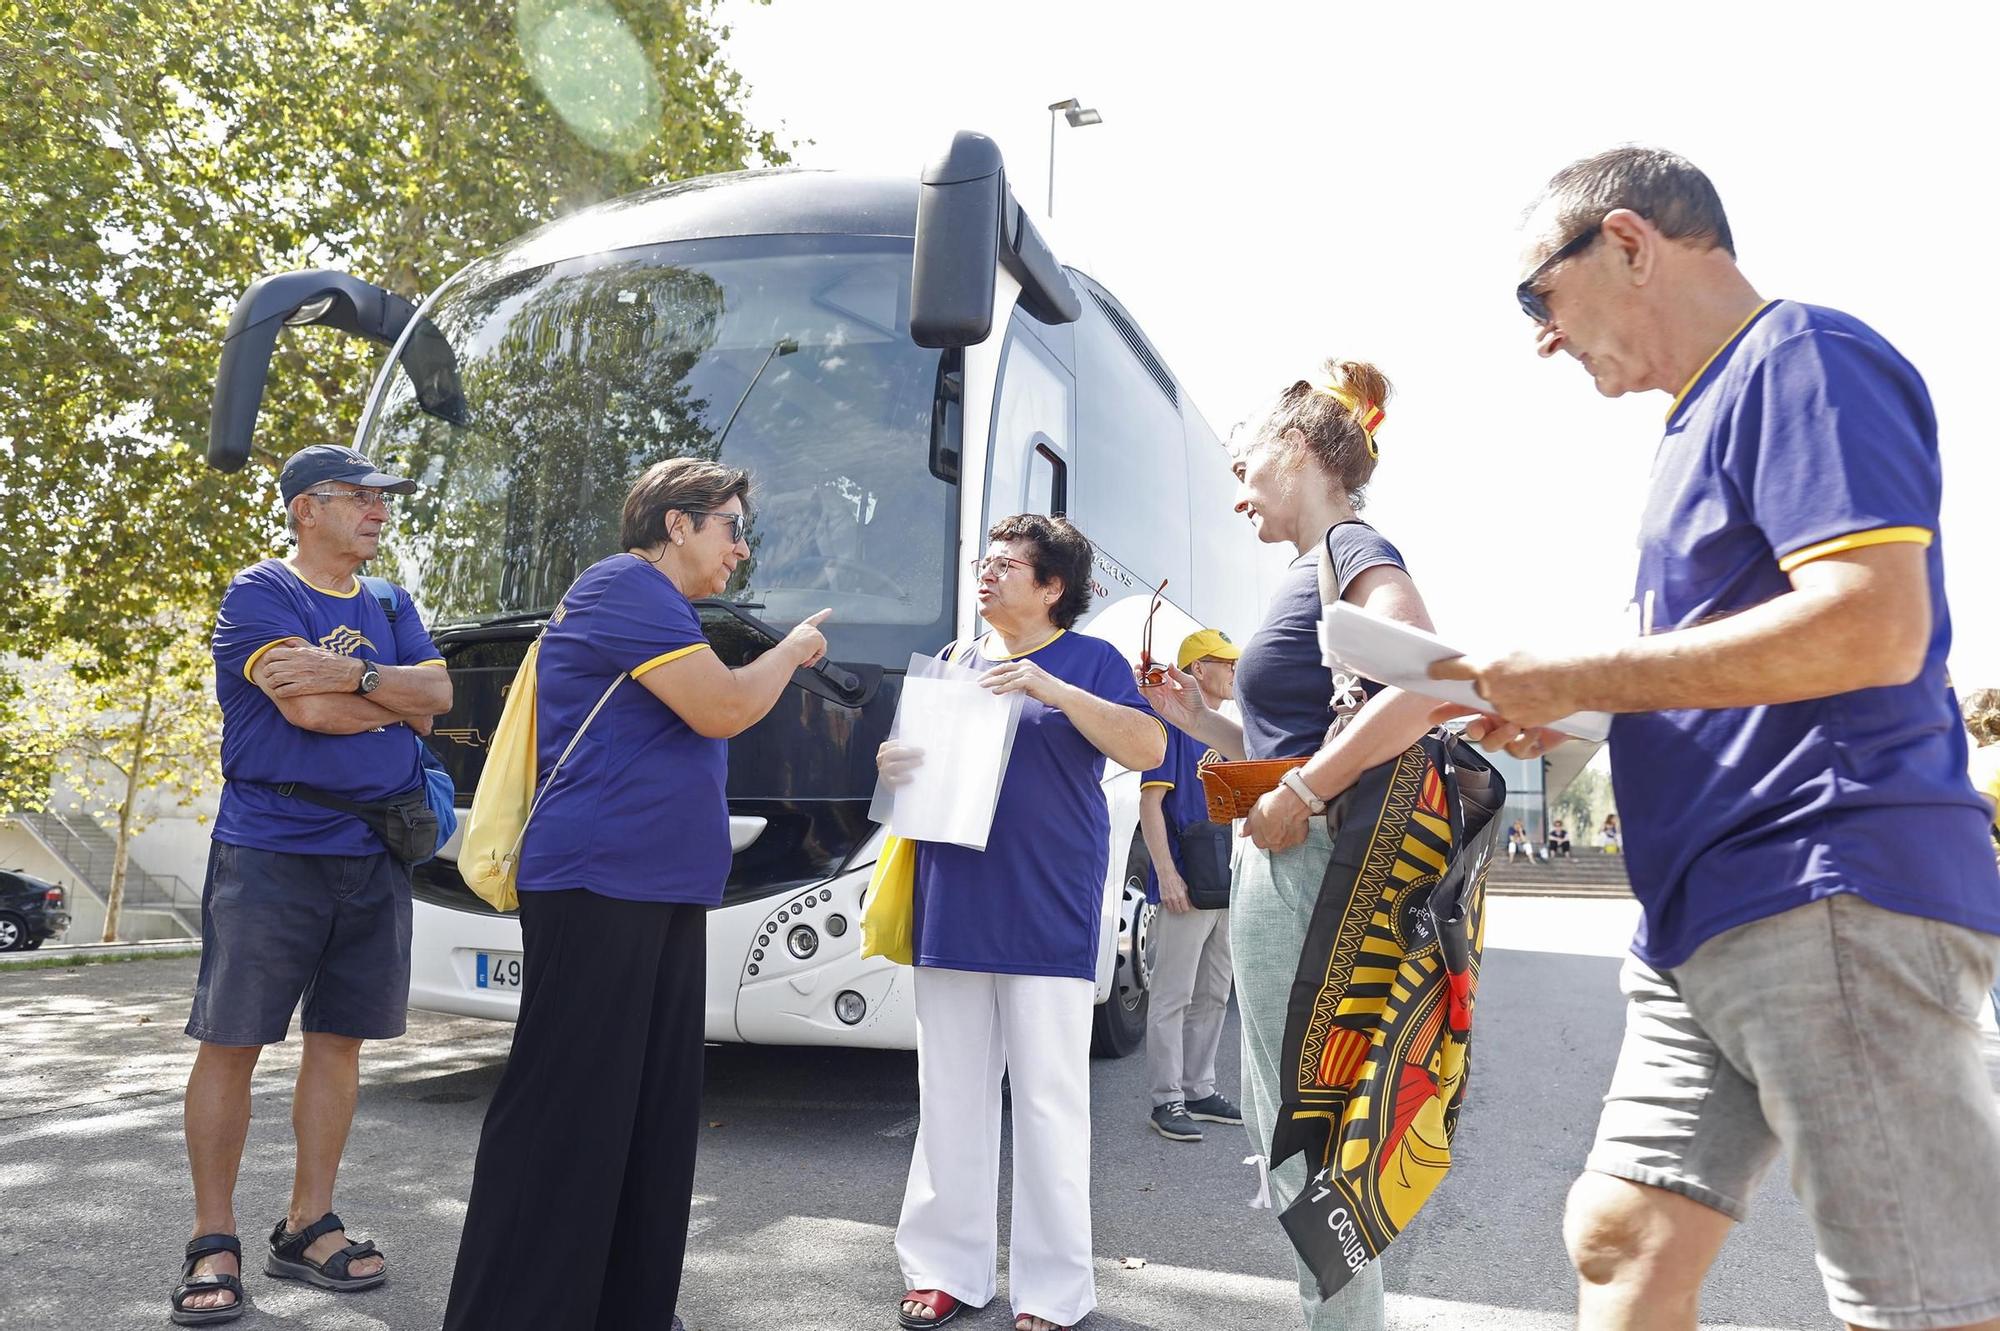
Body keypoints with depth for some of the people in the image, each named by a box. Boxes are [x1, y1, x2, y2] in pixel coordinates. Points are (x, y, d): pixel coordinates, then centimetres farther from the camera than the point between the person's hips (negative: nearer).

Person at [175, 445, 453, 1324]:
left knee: (340, 1039, 8)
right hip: (269, 851, -5)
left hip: (373, 856, 6)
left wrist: (354, 674, -15)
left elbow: (438, 692, 0)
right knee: (232, 1042, 0)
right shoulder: (259, 595, -4)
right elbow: (304, 706, -17)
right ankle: (214, 1242, 11)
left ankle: (308, 1227, 19)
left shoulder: (390, 609, 15)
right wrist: (397, 700, -2)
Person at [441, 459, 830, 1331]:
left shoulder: (659, 608, 22)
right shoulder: (626, 586, -10)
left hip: (663, 896, 10)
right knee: (564, 1115, -6)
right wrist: (793, 650, -1)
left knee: (656, 1114, 11)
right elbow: (721, 709, -16)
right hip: (599, 888, -10)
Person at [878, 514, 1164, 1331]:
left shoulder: (1090, 661, 2)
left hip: (1047, 917, -4)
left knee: (1049, 1102, 1)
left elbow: (1149, 750, -11)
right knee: (951, 1097, 10)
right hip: (951, 911, 5)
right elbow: (917, 755, 21)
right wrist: (892, 765, -2)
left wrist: (1051, 689, -20)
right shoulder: (952, 662, 15)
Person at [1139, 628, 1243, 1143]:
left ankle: (1199, 1090, 23)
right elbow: (1151, 802, -15)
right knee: (1173, 997, -3)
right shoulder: (1174, 724, -9)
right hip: (1187, 885, -9)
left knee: (1213, 996, 14)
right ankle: (1168, 1100, 2)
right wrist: (1165, 872, -21)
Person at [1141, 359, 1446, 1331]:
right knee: (1277, 1124, 18)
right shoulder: (1309, 574, 19)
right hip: (1282, 869, 11)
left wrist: (1298, 796, -24)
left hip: (1308, 872, -11)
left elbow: (1426, 687, -28)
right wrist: (1201, 723, 15)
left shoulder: (1352, 551, -9)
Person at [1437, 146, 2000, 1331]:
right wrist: (1564, 713, 12)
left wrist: (1576, 678, -13)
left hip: (1832, 907, -10)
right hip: (1705, 923, 10)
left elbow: (1872, 625, -21)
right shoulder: (1711, 414, 21)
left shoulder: (1804, 358, -7)